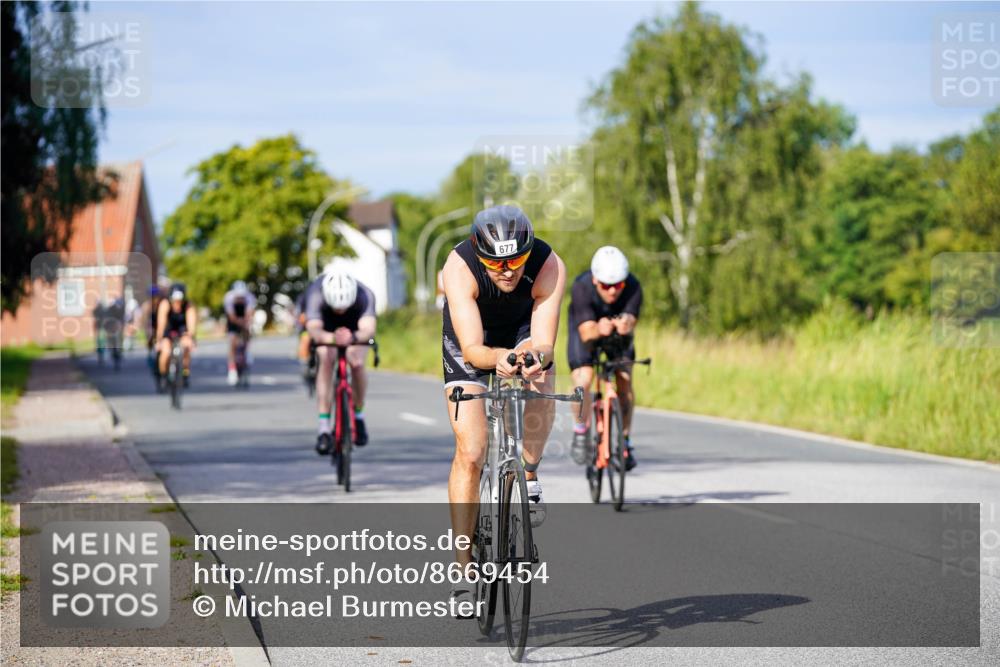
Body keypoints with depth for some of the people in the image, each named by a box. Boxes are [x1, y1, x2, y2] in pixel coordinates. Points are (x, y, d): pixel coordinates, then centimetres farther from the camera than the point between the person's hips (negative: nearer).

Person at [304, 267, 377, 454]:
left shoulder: (365, 295, -39)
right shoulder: (315, 294, -39)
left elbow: (369, 329, -54)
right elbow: (313, 328, -53)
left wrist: (353, 337, -76)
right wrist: (331, 338, -75)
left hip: (355, 329, 1)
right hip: (326, 329, 0)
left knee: (357, 364, -21)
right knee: (326, 361, -24)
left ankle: (358, 417, 6)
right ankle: (324, 428, -23)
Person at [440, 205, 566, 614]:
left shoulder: (549, 267, -32)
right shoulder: (459, 267, -36)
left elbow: (543, 343, -36)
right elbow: (472, 349, -41)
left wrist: (536, 359, -58)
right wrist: (498, 358, -61)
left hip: (524, 331, 1)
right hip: (472, 339, -1)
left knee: (541, 396, -33)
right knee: (470, 452, -12)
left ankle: (528, 478, -4)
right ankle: (463, 568, -4)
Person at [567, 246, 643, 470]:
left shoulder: (633, 287, -33)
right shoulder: (581, 287, -36)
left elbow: (630, 321, -43)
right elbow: (587, 332, -40)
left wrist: (626, 324, -67)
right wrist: (598, 329, -63)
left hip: (618, 333, 2)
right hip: (588, 328, -2)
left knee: (624, 382, -10)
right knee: (583, 381, -20)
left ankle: (624, 441, 7)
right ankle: (581, 431, 5)